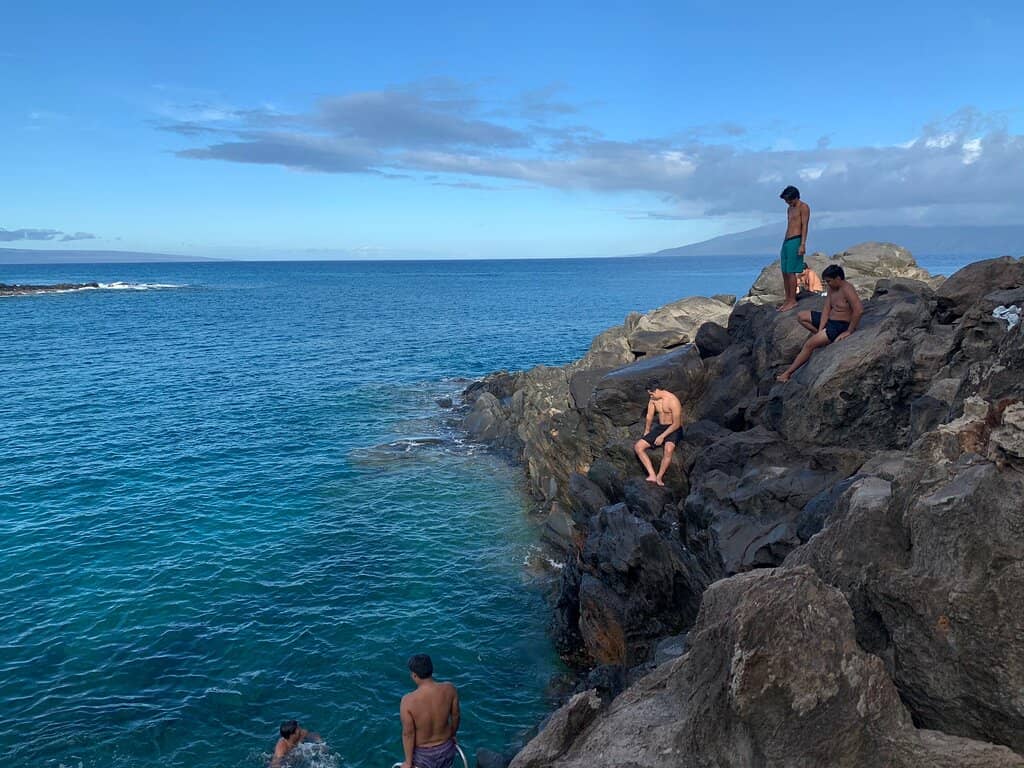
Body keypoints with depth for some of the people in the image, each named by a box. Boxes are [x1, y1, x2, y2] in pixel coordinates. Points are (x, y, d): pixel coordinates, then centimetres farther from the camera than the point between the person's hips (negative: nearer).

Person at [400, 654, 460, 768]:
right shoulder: (449, 689, -21)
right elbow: (455, 716, -5)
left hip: (422, 753, -2)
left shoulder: (408, 700, -30)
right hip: (446, 748, 3)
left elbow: (408, 733, -21)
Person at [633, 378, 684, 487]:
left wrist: (662, 436, -20)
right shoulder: (653, 399, 2)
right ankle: (652, 475, -23)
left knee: (668, 449, -39)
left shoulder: (673, 401, -20)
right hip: (660, 428, 7)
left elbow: (677, 424, -19)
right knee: (638, 446, -13)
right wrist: (646, 432, 24)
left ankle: (659, 478, -26)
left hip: (674, 429, -7)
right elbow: (649, 417, 17)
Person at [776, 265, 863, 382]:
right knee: (801, 316, 13)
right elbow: (826, 309, 3)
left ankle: (788, 373, -14)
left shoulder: (847, 290, -24)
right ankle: (823, 337, 4)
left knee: (809, 344, -20)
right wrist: (820, 329, -7)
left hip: (840, 326, -10)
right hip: (829, 320, 10)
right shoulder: (832, 288, 5)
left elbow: (859, 310, -33)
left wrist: (849, 331, -26)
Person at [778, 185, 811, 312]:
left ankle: (793, 301, -7)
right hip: (786, 241, 9)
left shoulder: (803, 207, -4)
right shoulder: (790, 209, 21)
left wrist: (802, 245, -19)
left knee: (791, 272, -10)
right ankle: (787, 300, 12)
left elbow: (804, 226, -11)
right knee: (785, 273, 7)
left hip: (795, 241, -9)